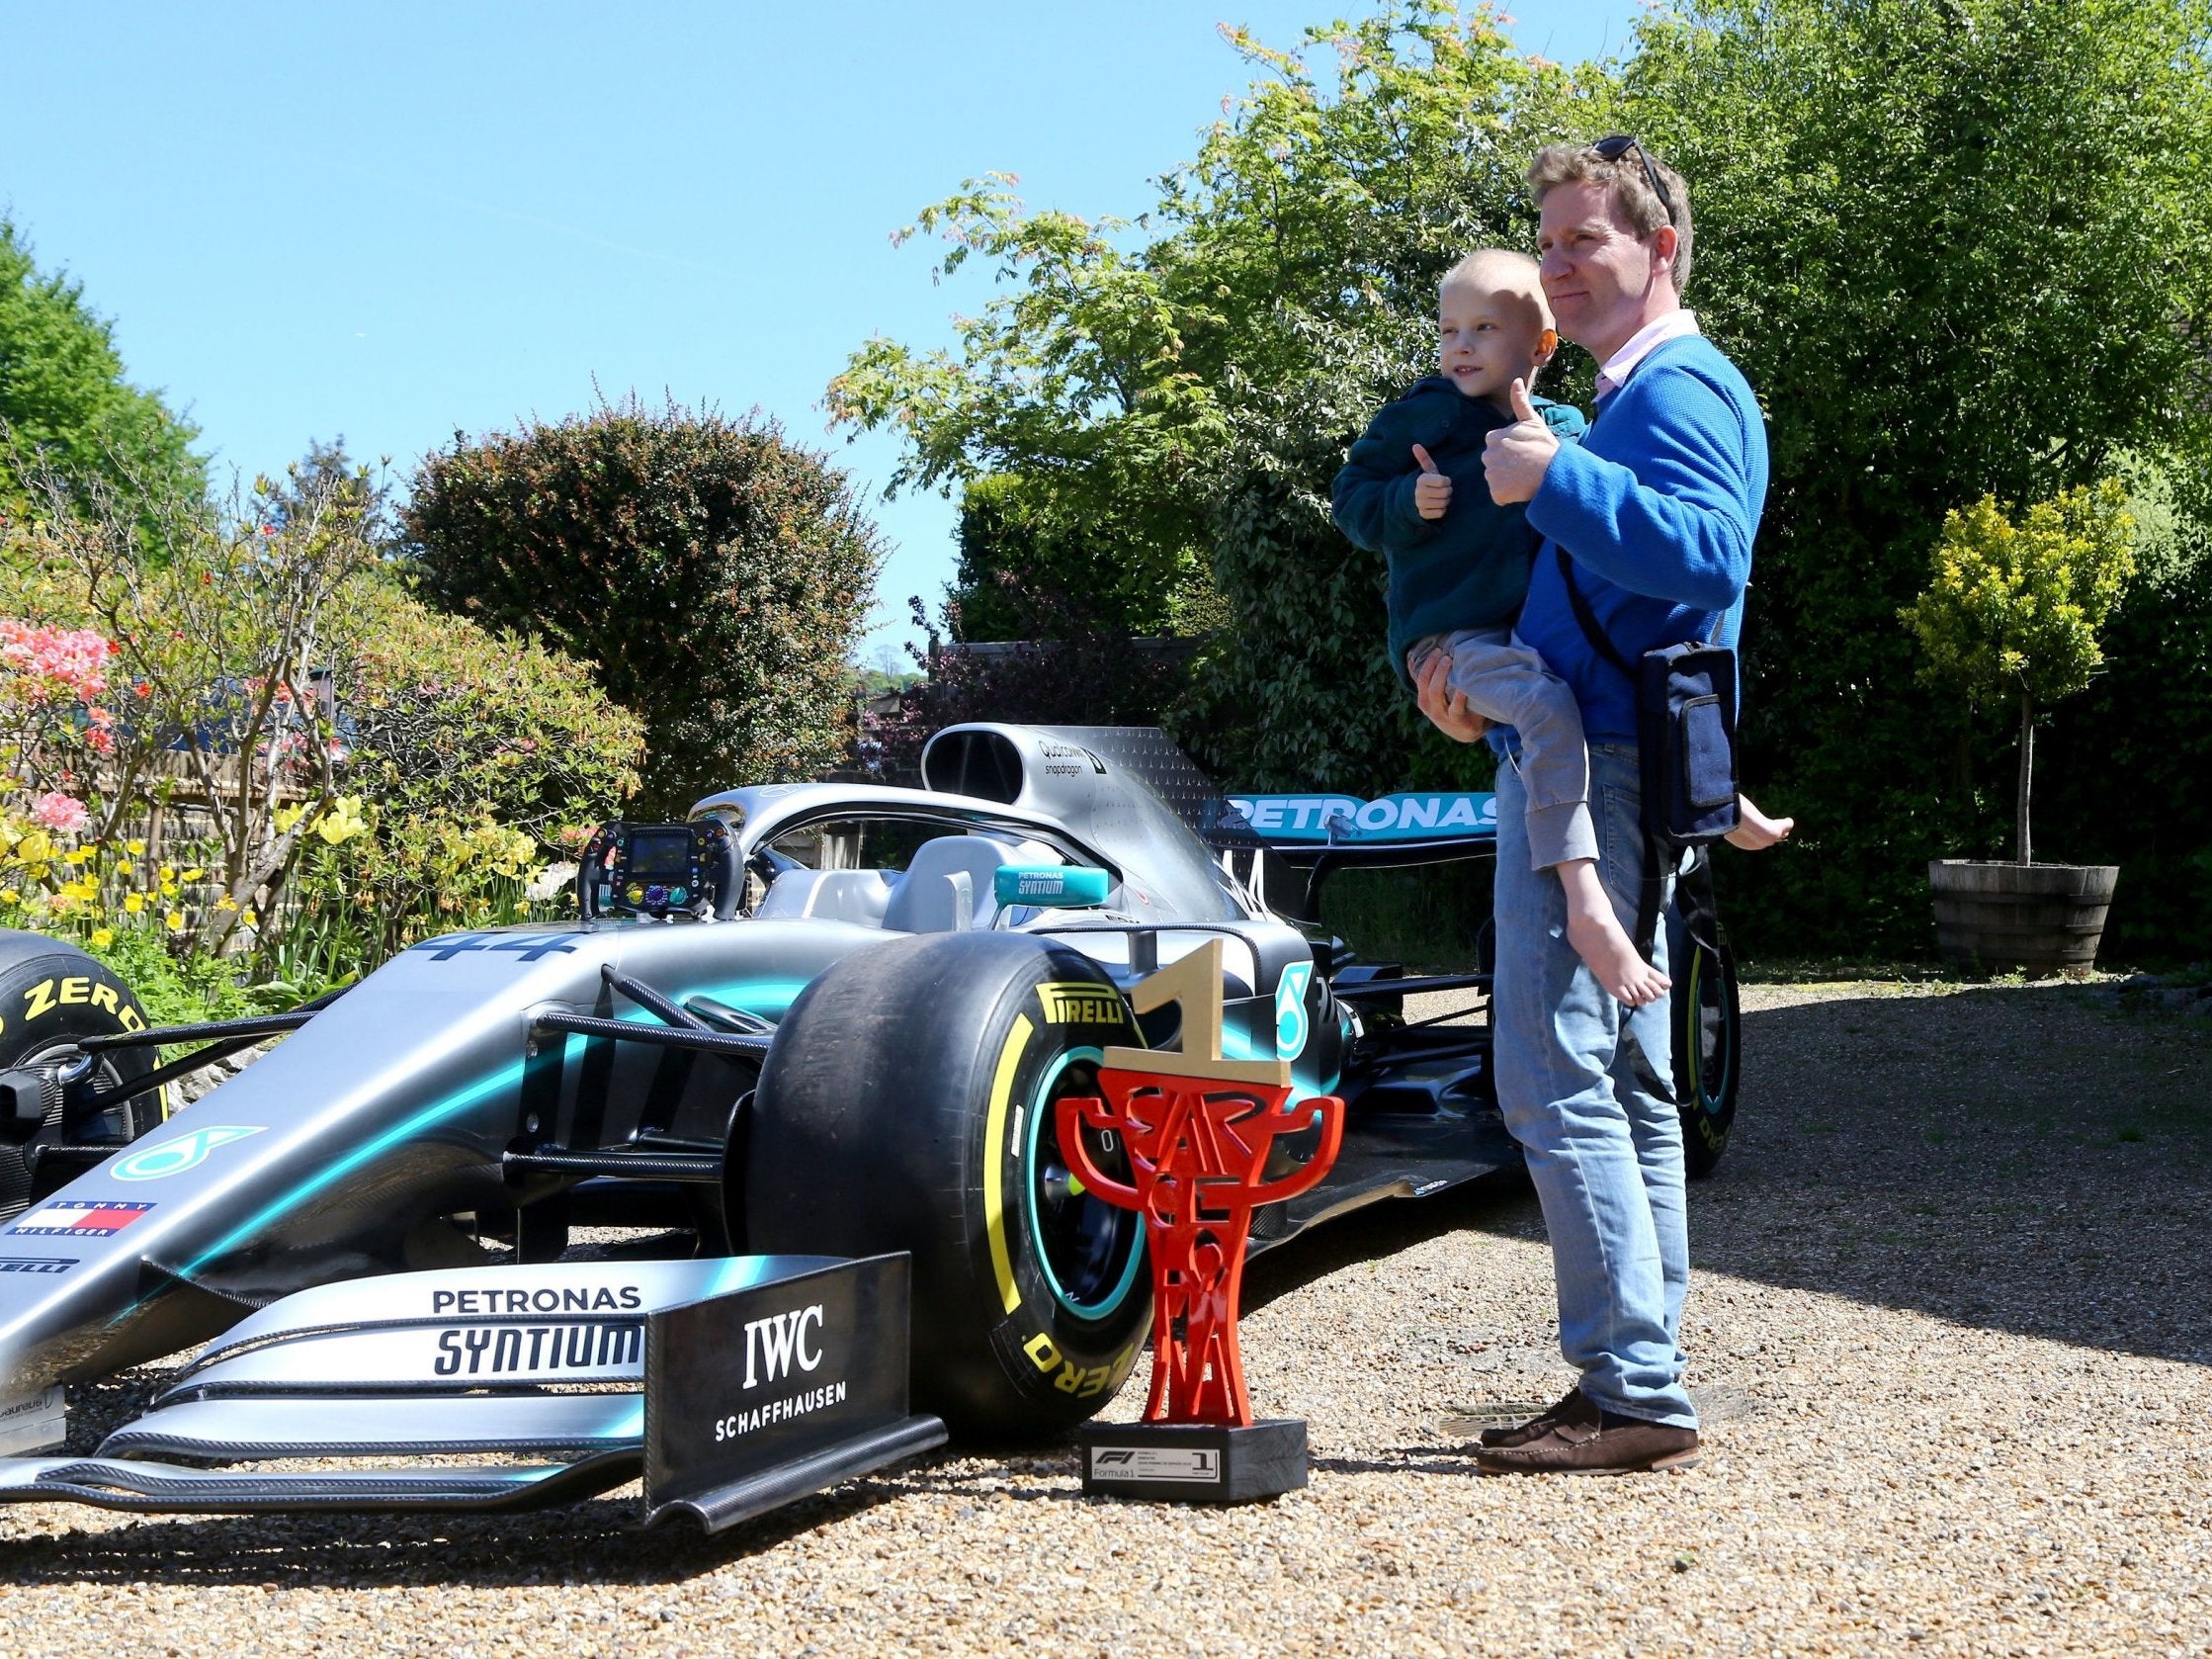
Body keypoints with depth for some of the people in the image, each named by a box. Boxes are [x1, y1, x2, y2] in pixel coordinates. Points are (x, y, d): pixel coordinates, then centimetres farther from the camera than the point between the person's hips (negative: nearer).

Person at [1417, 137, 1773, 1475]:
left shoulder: (1678, 390, -11)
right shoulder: (1639, 392, 23)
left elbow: (1710, 557, -29)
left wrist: (1556, 482, -32)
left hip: (1591, 775, -11)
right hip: (1600, 770, 11)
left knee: (1557, 1076, -13)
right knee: (1623, 1083, 12)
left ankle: (1636, 1389, -12)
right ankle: (1645, 1382, 18)